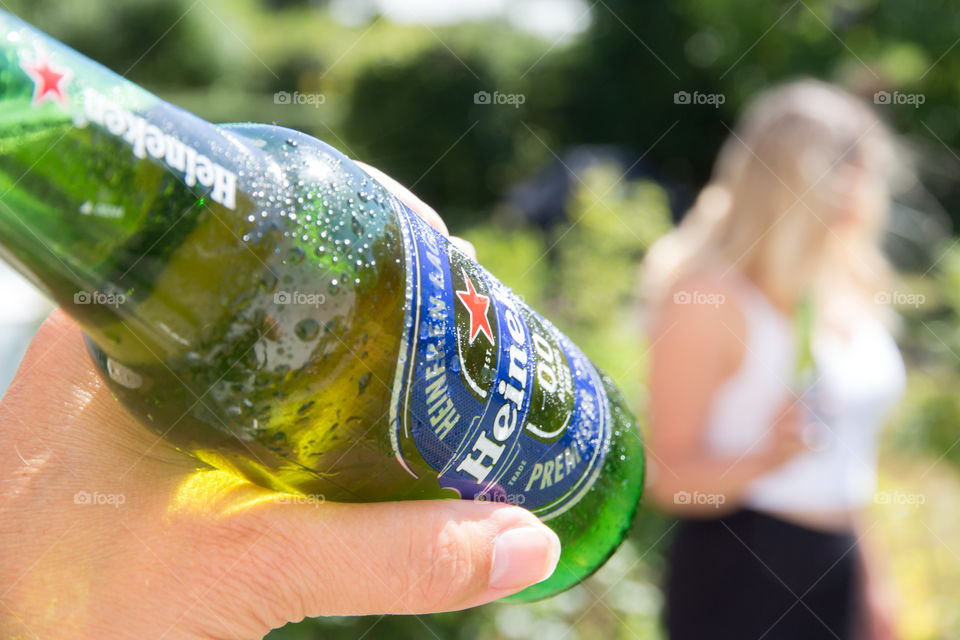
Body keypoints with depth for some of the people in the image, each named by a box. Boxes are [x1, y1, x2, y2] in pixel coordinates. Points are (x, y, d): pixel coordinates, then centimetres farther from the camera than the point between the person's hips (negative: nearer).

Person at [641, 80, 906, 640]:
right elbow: (669, 477, -16)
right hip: (739, 590, -7)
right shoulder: (707, 297, -16)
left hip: (832, 571, 7)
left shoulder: (850, 292, 7)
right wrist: (767, 457, -31)